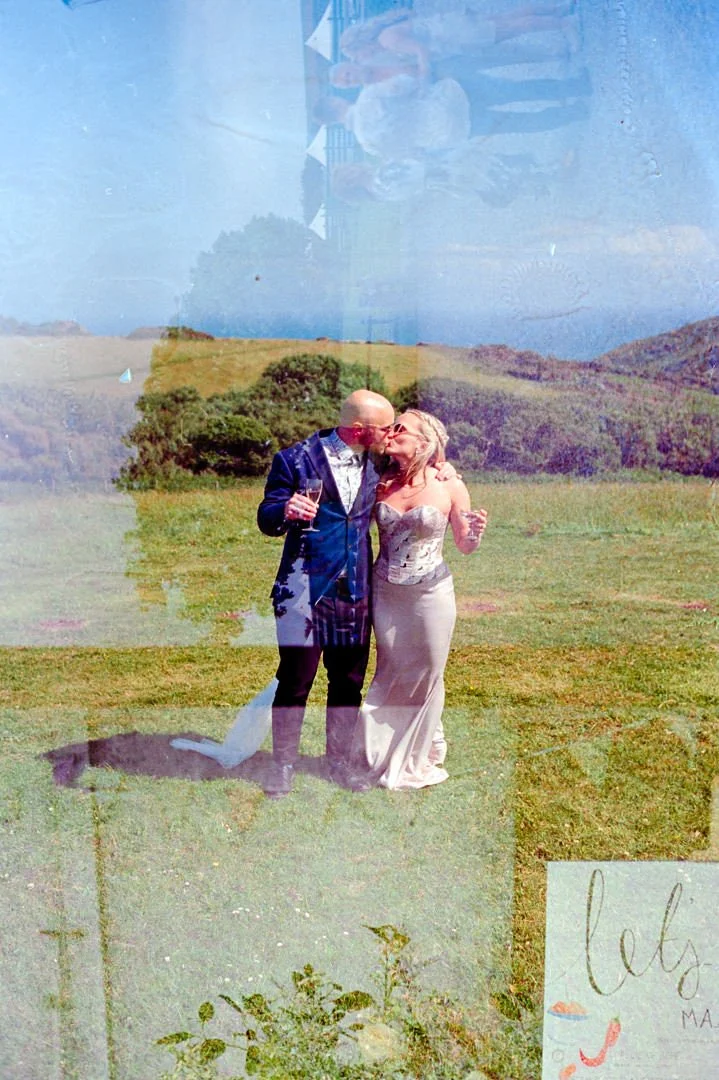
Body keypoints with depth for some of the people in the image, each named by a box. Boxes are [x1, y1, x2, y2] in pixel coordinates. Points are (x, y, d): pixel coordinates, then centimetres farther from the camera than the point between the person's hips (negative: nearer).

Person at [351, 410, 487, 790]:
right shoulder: (381, 482, -1)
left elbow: (465, 546, -1)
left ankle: (417, 757, 34)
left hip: (431, 593, -2)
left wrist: (476, 532, -21)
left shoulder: (450, 487, -9)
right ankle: (383, 753, 37)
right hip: (386, 594, 3)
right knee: (391, 674, 15)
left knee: (427, 676, 11)